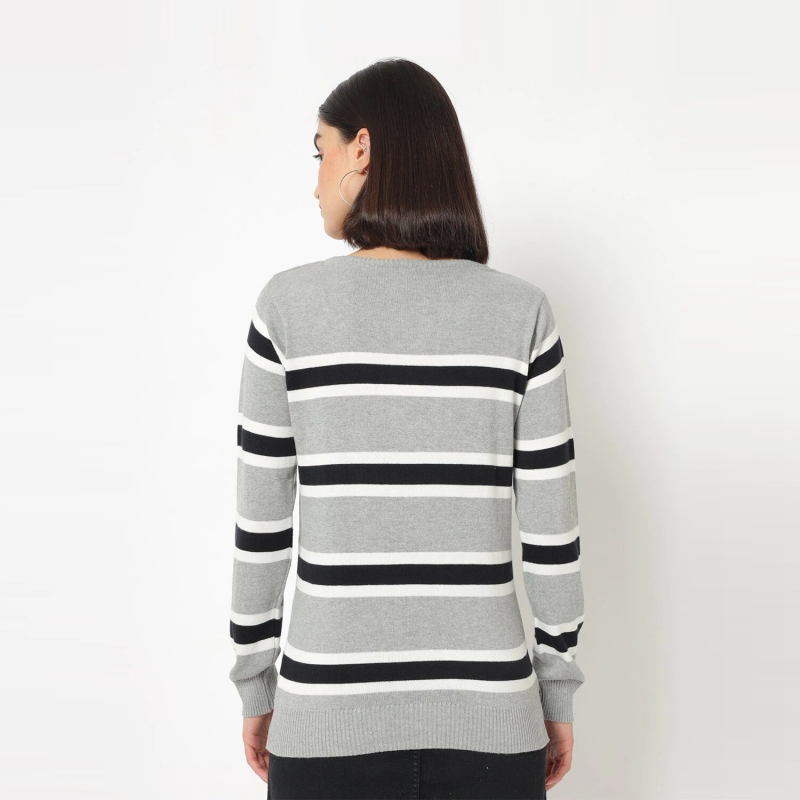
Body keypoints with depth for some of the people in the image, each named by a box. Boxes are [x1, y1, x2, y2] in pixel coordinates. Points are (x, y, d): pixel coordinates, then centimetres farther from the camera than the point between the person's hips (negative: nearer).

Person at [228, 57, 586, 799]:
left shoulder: (289, 303, -8)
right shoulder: (521, 311, -5)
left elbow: (260, 523, -3)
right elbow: (550, 527, -3)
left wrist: (255, 683, 10)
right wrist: (557, 689, 10)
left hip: (331, 713, 0)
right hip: (487, 711, 1)